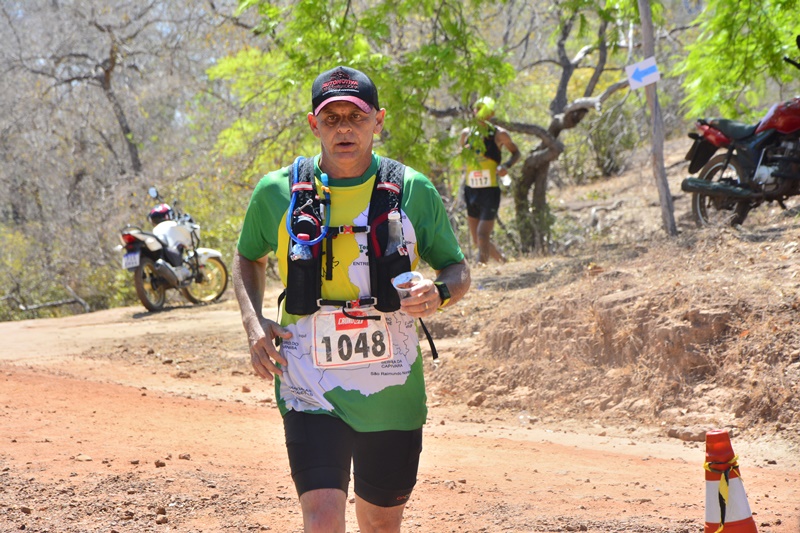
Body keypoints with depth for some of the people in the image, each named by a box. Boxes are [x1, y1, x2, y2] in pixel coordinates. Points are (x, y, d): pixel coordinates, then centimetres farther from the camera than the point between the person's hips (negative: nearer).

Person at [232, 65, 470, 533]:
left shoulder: (413, 191, 0)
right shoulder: (278, 192, 1)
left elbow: (458, 270, 9)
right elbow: (248, 257, 19)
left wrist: (439, 293, -15)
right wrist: (253, 323, 2)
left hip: (392, 393, 1)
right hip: (311, 390, -1)